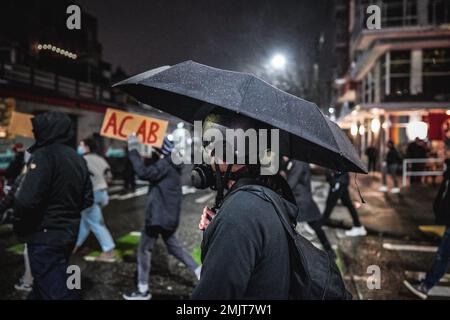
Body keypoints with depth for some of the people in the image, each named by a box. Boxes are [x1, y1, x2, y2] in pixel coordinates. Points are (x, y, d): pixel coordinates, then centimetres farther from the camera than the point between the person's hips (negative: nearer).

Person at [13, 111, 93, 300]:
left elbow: (26, 199, -25)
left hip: (45, 236, -8)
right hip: (68, 233, 8)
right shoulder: (78, 159, 9)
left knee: (56, 292, -2)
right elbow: (87, 200, 12)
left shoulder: (44, 155, -17)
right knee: (45, 284, 25)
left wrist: (20, 227, -8)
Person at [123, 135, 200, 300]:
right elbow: (151, 172, 25)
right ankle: (201, 274, 20)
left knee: (144, 250, 3)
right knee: (174, 247, 21)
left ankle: (143, 291, 12)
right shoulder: (171, 166, 13)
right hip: (168, 216, 10)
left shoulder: (164, 165, -17)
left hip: (159, 216, -10)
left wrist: (133, 150, -24)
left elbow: (144, 173, -29)